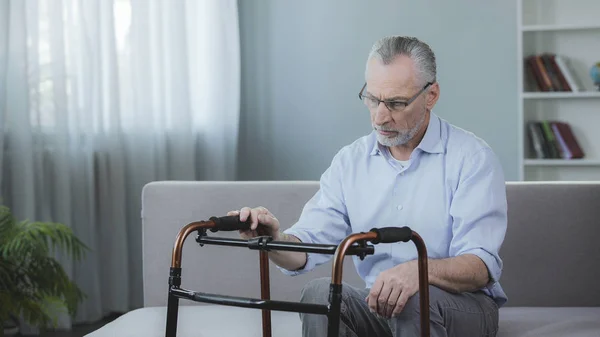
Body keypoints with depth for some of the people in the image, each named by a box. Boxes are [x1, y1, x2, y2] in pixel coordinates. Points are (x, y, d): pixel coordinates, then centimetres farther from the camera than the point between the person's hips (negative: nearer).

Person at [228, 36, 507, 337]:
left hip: (464, 307, -4)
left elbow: (481, 266, -17)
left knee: (417, 300, -36)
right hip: (379, 304, 4)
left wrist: (419, 271, -38)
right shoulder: (350, 160, 7)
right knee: (318, 292, -25)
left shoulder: (472, 158, -8)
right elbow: (307, 246, -2)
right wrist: (274, 240, -26)